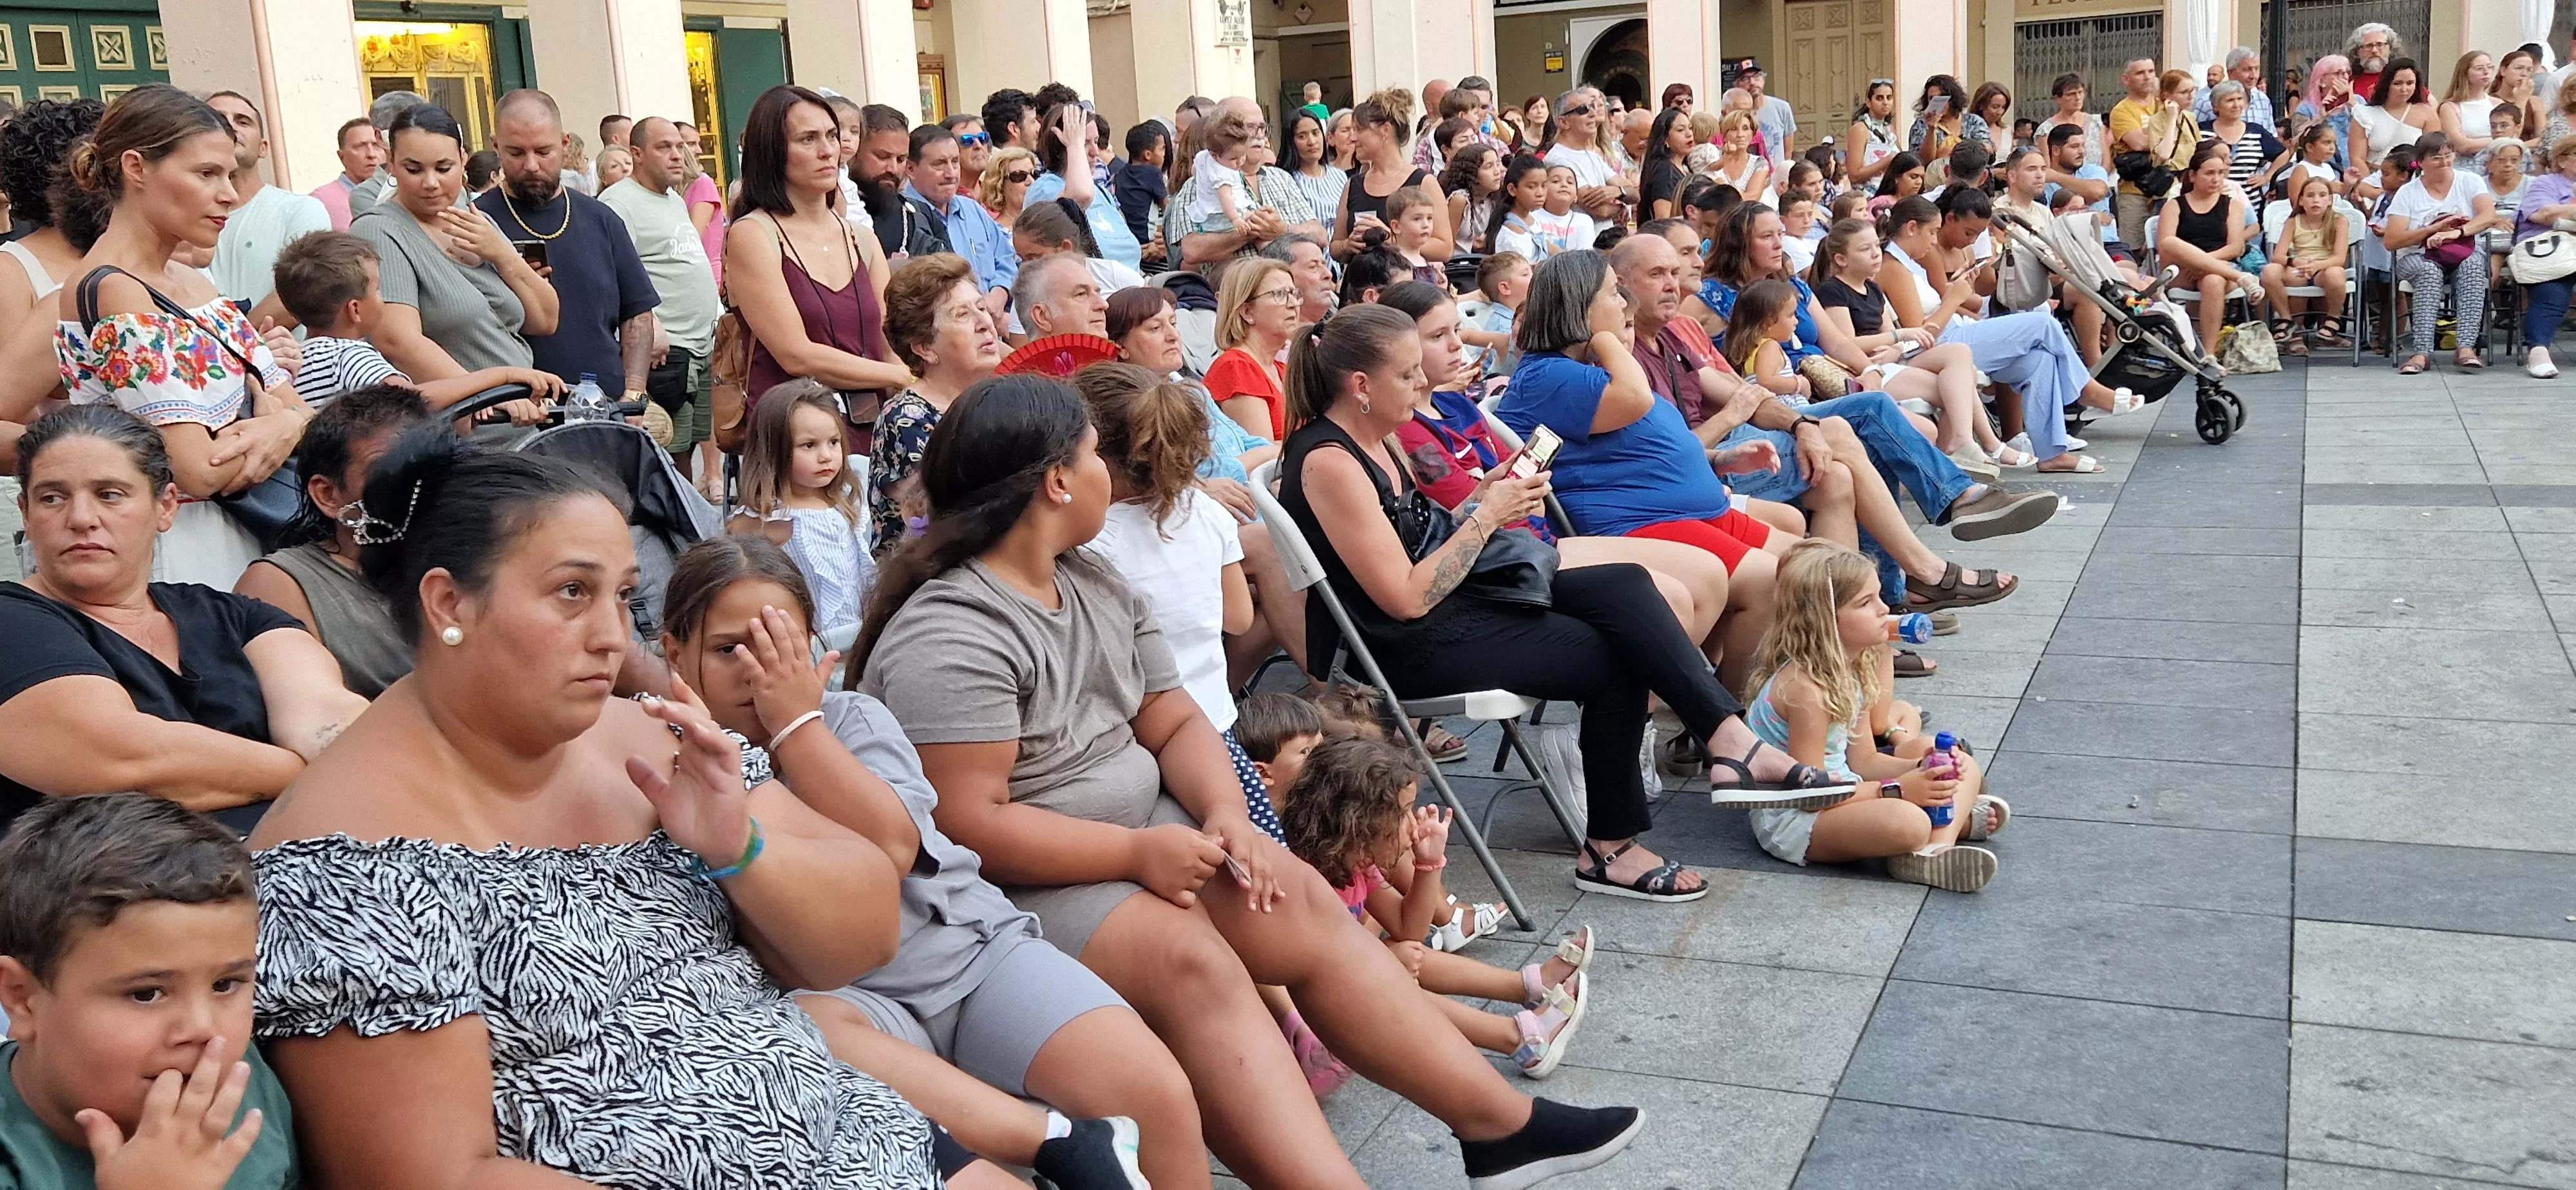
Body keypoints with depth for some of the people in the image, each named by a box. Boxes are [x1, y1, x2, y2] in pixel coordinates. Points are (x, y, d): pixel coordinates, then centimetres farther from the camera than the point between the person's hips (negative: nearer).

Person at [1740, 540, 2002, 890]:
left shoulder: (1853, 670, 5)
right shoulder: (1805, 687, -24)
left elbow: (1863, 760, 10)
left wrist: (1923, 768, -7)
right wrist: (1897, 790, -23)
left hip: (1842, 790, 11)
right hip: (1791, 818, -11)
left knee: (1964, 769, 12)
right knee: (1906, 822, -38)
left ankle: (1936, 846, -14)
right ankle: (1954, 820, -6)